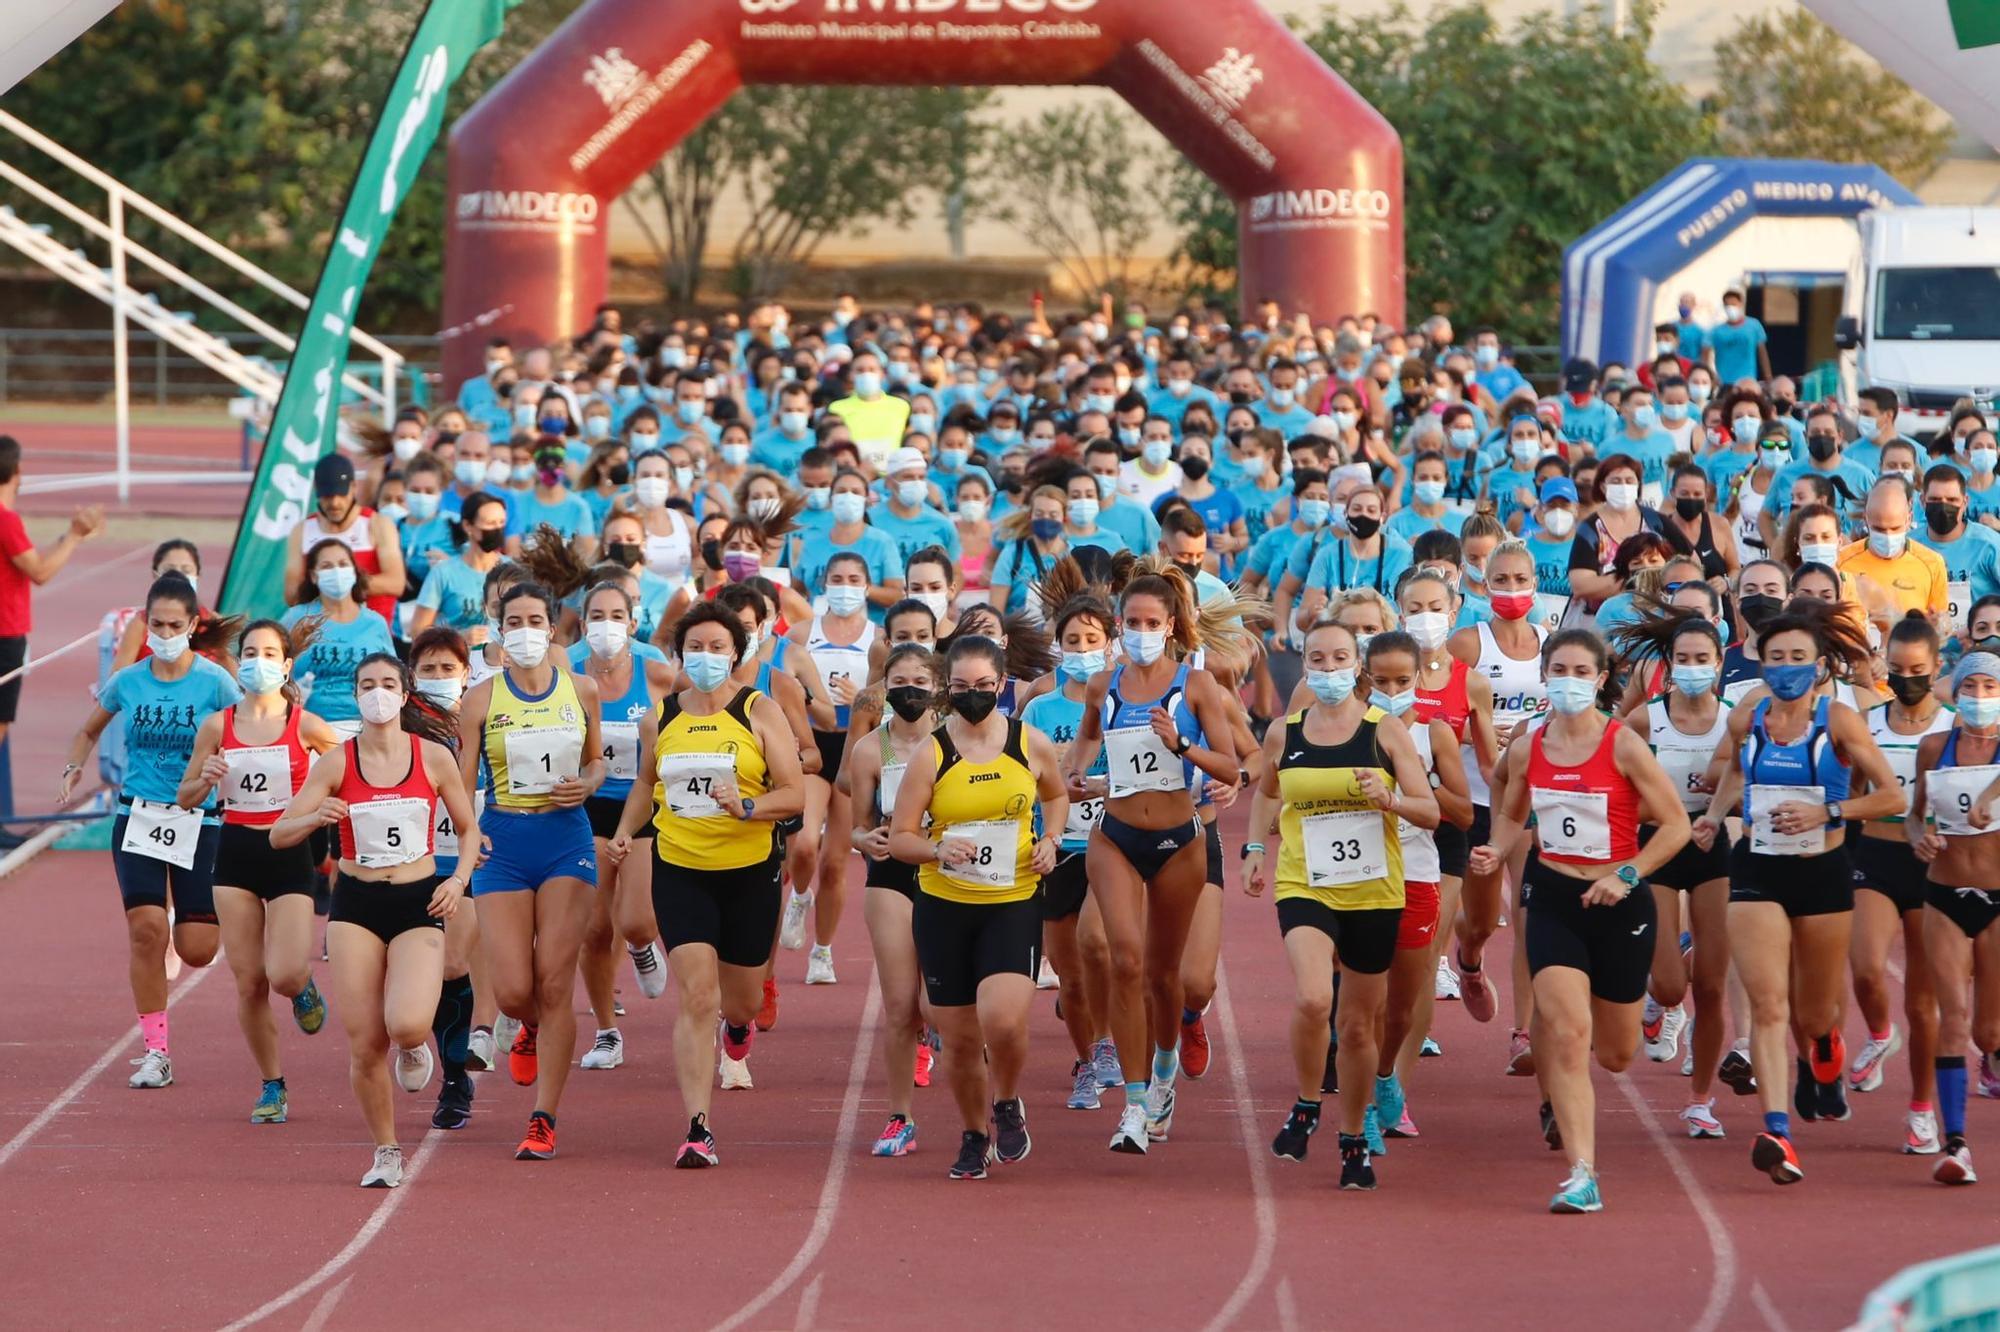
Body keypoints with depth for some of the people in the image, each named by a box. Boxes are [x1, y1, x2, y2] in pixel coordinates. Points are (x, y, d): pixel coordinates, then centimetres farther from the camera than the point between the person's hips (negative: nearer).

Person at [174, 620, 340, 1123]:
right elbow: (185, 798, 9)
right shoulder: (217, 727, 2)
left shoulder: (305, 726, -5)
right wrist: (205, 779, -12)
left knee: (284, 975, -16)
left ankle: (305, 988, 23)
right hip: (236, 854, 2)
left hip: (289, 854, -2)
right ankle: (271, 1085, 16)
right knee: (248, 982, 1)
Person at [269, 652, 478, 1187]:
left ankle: (414, 1046, 16)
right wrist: (316, 818, -23)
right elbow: (279, 835, -2)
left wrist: (458, 879, -7)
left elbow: (469, 828, 11)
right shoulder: (337, 763, -1)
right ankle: (386, 1153, 16)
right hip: (356, 905, 1)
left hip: (419, 905, -1)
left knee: (405, 1023, -23)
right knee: (364, 1044, -4)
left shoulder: (434, 757, 0)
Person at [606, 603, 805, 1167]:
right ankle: (698, 1130, -15)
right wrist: (625, 832, 6)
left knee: (740, 998, 14)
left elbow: (795, 794, -7)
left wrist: (746, 807, -24)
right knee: (696, 997, -13)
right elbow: (646, 783, 22)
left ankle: (738, 1024, 55)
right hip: (679, 871, 1)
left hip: (749, 871, 0)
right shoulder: (660, 719, 5)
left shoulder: (760, 713, -4)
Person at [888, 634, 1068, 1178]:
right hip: (943, 907, 1)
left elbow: (1056, 796, 21)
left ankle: (1007, 1105, 11)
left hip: (1014, 903, -1)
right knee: (960, 1038, 5)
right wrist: (938, 850, -23)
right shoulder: (931, 755, -4)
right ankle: (975, 1135, 30)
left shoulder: (1032, 745, 0)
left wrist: (1050, 839, 2)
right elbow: (899, 837, -3)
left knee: (1003, 1021, -21)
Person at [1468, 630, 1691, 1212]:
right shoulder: (1526, 750, 1)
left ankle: (1560, 1097, 48)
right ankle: (1582, 1175, -15)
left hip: (1619, 903, -1)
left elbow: (1676, 824, -8)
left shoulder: (1624, 745, -10)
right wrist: (1496, 853, -2)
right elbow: (1511, 816, 19)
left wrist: (1627, 874, -18)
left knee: (1615, 1054, 10)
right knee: (1567, 1033, -16)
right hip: (1553, 900, 1)